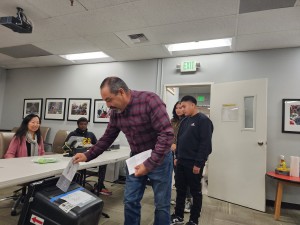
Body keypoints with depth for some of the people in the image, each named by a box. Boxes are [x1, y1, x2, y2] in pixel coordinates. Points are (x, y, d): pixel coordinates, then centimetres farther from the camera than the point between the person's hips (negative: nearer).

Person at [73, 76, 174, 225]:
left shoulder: (149, 100, -24)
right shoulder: (116, 112, -3)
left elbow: (166, 134, -27)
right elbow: (107, 138, 10)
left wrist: (149, 164, -27)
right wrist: (87, 156, 3)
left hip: (158, 158, -5)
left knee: (162, 205, 9)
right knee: (130, 201, 11)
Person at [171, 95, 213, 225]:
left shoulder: (203, 120, -10)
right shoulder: (185, 121, 13)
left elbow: (205, 143, -17)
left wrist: (198, 163, -19)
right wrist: (177, 156, 12)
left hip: (194, 163, -7)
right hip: (181, 162, 7)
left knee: (195, 192, 8)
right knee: (180, 190, 15)